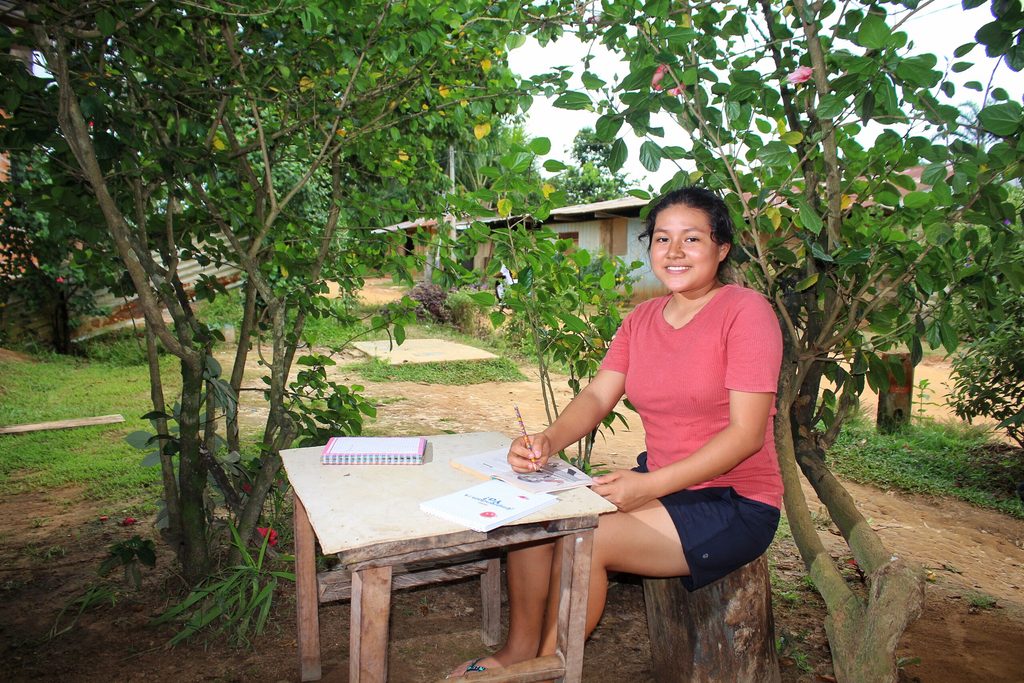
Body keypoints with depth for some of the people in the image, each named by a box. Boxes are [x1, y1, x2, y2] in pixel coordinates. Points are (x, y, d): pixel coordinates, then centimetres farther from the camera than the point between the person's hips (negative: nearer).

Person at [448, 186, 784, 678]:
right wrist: (548, 441, -22)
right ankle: (518, 650, 11)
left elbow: (746, 433, -19)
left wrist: (650, 485, -26)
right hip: (659, 485, 7)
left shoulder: (746, 310, -13)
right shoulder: (642, 319, 7)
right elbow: (597, 396, -1)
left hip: (734, 505, -6)